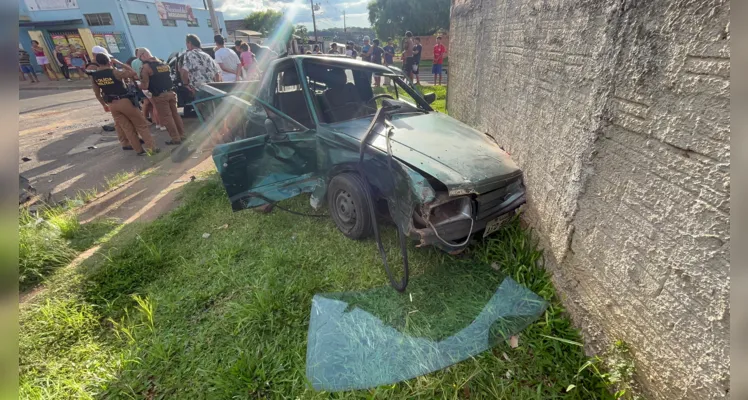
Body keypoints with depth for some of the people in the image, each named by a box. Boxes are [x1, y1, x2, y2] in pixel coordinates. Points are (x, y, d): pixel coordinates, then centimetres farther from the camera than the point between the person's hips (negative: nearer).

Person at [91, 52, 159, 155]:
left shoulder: (93, 76, 4)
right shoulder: (115, 72, -13)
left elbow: (97, 94, 11)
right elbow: (132, 73, 1)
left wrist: (104, 105, 25)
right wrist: (119, 63, 4)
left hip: (112, 104, 5)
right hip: (125, 101, -5)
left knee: (127, 128, 10)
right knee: (141, 124, 4)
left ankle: (139, 150, 11)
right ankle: (151, 147, -3)